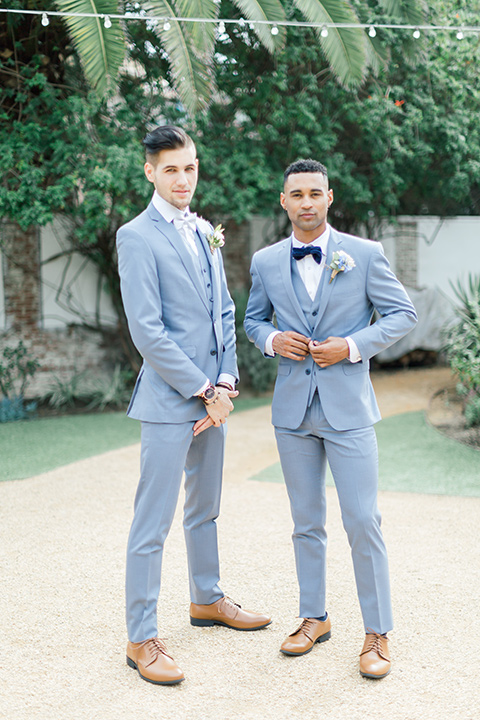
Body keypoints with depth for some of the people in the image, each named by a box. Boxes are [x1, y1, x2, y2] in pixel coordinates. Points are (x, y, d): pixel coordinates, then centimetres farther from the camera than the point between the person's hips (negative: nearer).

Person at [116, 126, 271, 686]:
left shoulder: (206, 234, 14)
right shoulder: (137, 237, -10)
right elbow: (147, 331, -16)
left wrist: (225, 383, 1)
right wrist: (204, 391, -14)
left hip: (211, 396, 8)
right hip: (169, 397, -8)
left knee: (204, 507, 20)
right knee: (152, 524, -2)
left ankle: (207, 600, 38)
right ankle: (141, 640, 8)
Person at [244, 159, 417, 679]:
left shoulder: (365, 255, -2)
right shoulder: (266, 262, 6)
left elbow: (402, 313, 1)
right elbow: (253, 319, 17)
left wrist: (354, 346, -13)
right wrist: (271, 339, -5)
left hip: (348, 407, -3)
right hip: (293, 409, 3)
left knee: (363, 522, -3)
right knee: (306, 523, 12)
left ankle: (377, 633, 10)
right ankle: (314, 617, 27)